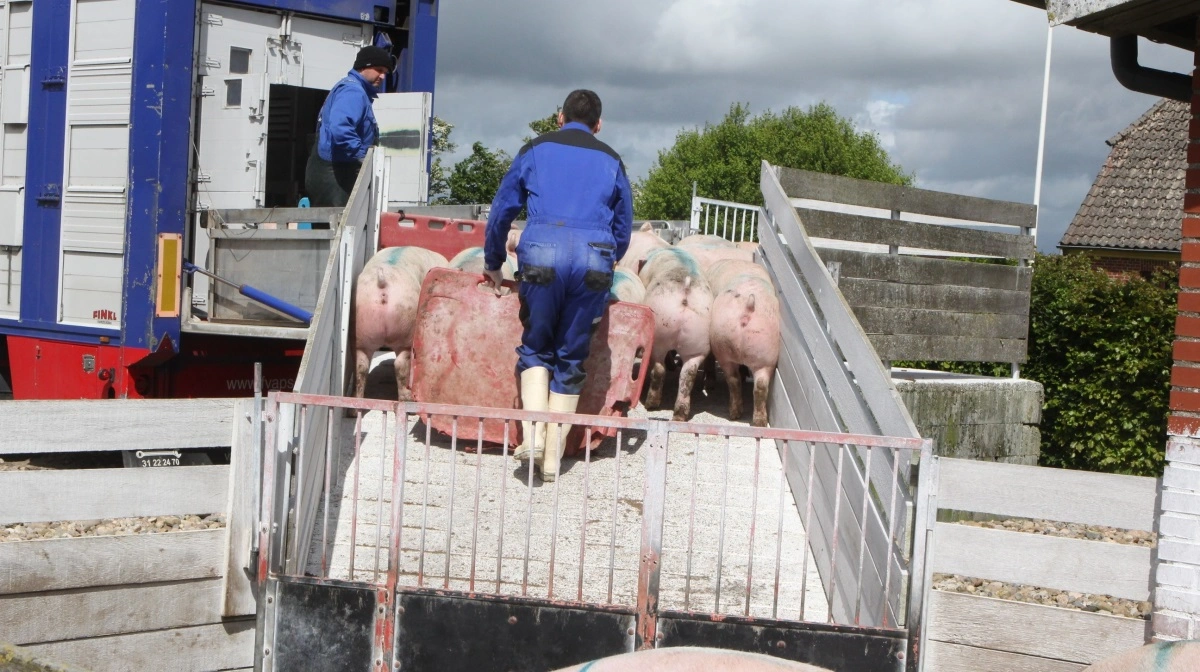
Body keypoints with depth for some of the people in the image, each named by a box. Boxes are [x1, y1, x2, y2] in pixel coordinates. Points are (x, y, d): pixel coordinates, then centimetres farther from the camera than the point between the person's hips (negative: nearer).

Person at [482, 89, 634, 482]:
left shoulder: (536, 150, 19)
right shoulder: (611, 162, 22)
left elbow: (502, 210, 20)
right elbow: (623, 229, 24)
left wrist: (493, 264, 32)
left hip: (542, 253, -1)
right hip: (594, 257, 1)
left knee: (536, 347, 13)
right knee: (572, 358, 8)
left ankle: (533, 432, -9)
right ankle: (553, 456, 5)